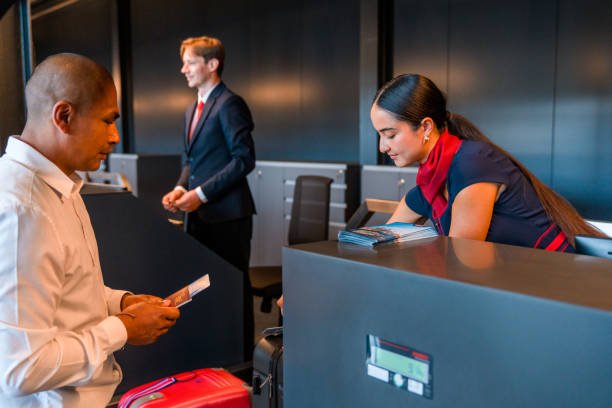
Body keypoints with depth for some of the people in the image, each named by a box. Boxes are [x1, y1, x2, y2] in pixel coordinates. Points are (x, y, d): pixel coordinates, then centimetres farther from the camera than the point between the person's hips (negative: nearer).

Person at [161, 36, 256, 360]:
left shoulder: (229, 104, -10)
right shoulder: (193, 109, 18)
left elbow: (244, 159, -16)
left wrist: (201, 194, -16)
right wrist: (181, 188, 3)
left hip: (226, 214, -8)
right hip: (199, 213, 8)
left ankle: (241, 357, 16)